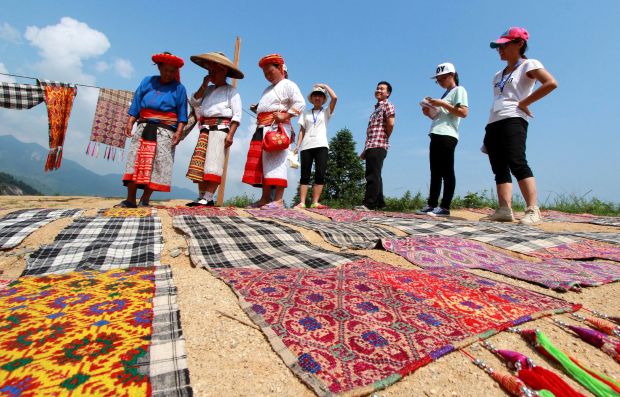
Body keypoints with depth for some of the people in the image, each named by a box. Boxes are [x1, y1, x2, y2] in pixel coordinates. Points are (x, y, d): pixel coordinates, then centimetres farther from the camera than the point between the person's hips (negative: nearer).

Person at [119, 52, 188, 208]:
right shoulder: (147, 82, 14)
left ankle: (145, 200, -1)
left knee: (158, 163, -8)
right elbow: (136, 104, 12)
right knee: (135, 160, -4)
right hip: (144, 127, 3)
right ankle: (130, 199, 0)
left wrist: (179, 131, -11)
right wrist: (130, 123, 0)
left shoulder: (178, 88, 8)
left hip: (165, 131, -3)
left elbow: (182, 114, 2)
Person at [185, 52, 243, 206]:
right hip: (205, 129, 7)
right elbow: (193, 102, 13)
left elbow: (237, 114, -6)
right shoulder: (208, 89, 21)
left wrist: (230, 135, -16)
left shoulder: (230, 91, 3)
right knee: (200, 164, 2)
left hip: (220, 128, -7)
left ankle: (208, 198, -13)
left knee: (213, 163, -13)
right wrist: (204, 86, 9)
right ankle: (201, 197, 7)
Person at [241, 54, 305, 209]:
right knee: (260, 164, 4)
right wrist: (256, 108, 17)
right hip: (262, 129, 9)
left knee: (275, 162, -15)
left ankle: (278, 200, -15)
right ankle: (265, 199, 8)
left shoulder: (288, 85, 2)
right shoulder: (268, 89, 29)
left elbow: (300, 103, -11)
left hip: (277, 128, -9)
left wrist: (284, 116, -20)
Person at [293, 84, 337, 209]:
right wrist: (297, 146, 1)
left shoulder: (326, 112, 14)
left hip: (321, 146, -1)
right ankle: (302, 202, -5)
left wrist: (325, 86, 10)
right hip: (306, 146, 1)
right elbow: (302, 131, 13)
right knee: (305, 175, -3)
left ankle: (315, 202, -9)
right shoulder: (306, 113, 19)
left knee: (320, 175, -10)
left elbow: (335, 98, -2)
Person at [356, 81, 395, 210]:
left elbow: (390, 123, -17)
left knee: (373, 176, -12)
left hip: (378, 146, -9)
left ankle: (369, 204, -11)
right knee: (373, 176, 10)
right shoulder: (376, 108, 27)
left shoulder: (387, 105, 1)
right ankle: (379, 203, 16)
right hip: (371, 146, 9)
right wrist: (365, 150, 18)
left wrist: (385, 137, -2)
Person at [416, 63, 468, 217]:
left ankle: (445, 207, -10)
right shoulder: (445, 94, 28)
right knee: (435, 173, 5)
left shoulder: (459, 90, 3)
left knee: (447, 172, -10)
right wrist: (429, 113, 10)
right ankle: (432, 205, 7)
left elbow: (463, 112, -11)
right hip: (436, 136, 9)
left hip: (447, 136, -9)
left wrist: (442, 104, -11)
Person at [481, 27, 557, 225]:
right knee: (500, 169, -2)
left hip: (513, 121, -8)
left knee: (517, 164, -21)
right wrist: (488, 134, 15)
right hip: (493, 124, 8)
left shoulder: (529, 65, 6)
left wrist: (523, 103, -10)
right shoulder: (499, 74, 27)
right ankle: (505, 210, -5)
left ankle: (533, 210, -21)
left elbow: (551, 83, -10)